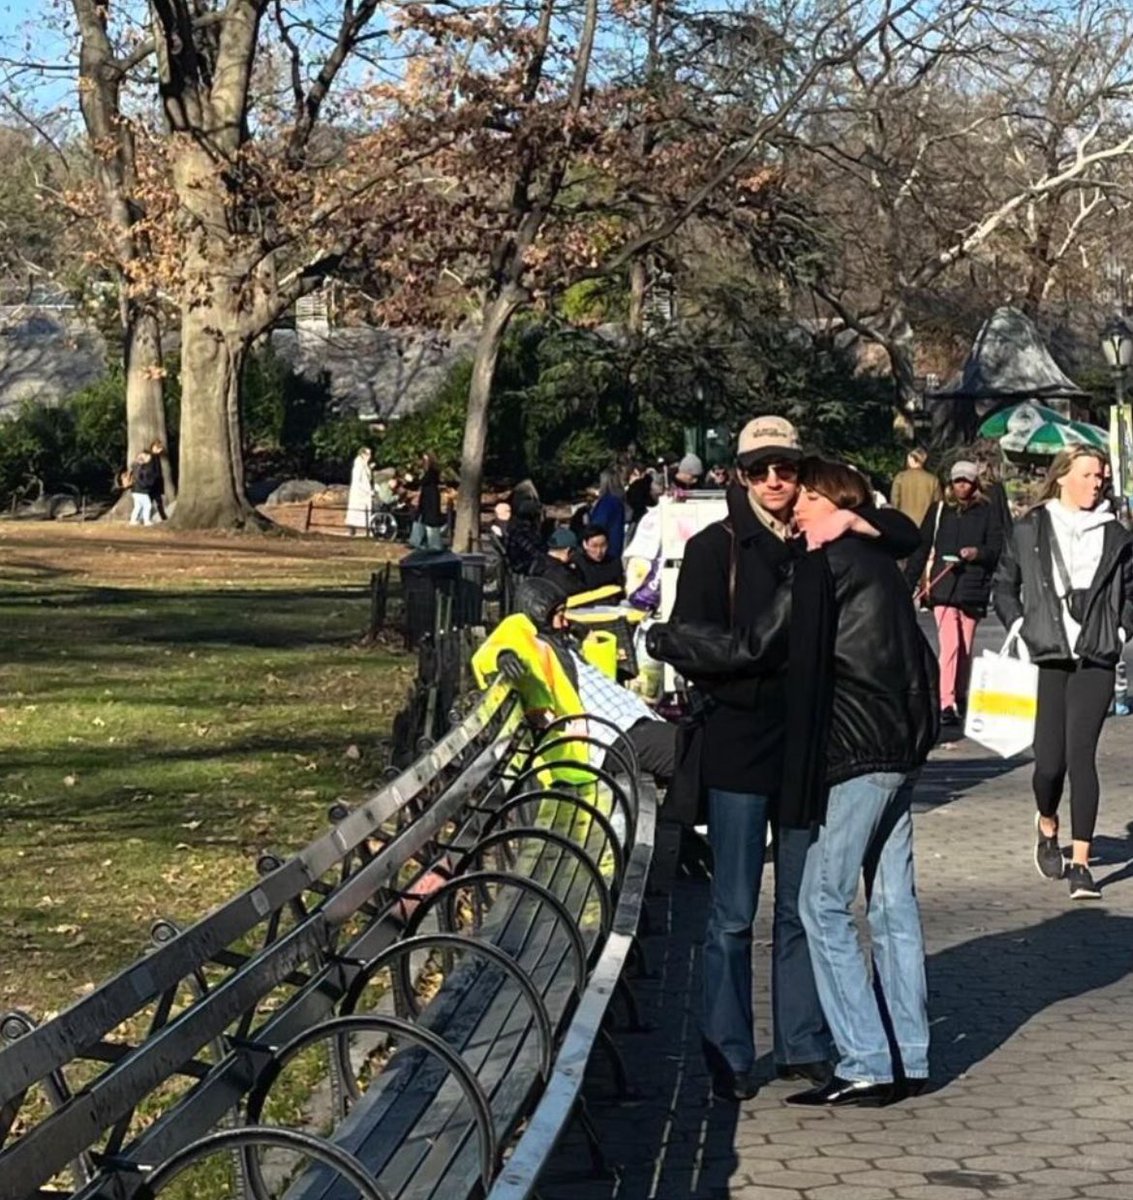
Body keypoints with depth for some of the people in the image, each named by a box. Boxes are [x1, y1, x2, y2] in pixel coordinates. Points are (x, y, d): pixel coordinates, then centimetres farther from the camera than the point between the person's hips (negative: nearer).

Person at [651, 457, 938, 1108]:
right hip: (897, 750, 9)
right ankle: (910, 1060, 15)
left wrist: (659, 639, -1)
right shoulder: (880, 564, 17)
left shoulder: (828, 568, -10)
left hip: (853, 758, -9)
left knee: (824, 905, -5)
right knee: (894, 906, 11)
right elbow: (920, 660, 23)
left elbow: (747, 646, -11)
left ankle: (865, 1065, -7)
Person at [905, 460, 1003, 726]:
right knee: (950, 645, -12)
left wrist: (978, 552, -18)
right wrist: (908, 582, 7)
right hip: (942, 587, -1)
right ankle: (946, 703, -16)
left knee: (965, 648, 9)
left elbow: (997, 547, 2)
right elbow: (922, 547, 10)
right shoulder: (939, 510, 9)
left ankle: (960, 697, 24)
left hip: (973, 588, 1)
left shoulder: (988, 512, 6)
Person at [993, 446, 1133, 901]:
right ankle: (1047, 826, 31)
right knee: (1049, 760, -3)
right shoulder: (1028, 530, 6)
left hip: (1096, 659, 0)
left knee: (1081, 756, -8)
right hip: (1046, 658, 0)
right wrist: (1019, 626, 1)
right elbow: (1004, 586, 14)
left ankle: (1081, 863, -3)